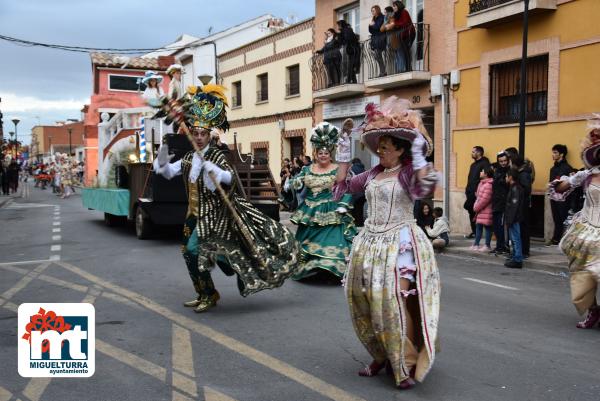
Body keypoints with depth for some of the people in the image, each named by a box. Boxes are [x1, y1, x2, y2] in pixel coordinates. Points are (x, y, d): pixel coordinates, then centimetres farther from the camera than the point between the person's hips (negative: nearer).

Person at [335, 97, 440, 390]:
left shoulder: (409, 172, -7)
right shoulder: (373, 174, 12)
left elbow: (424, 190, -28)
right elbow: (343, 186, 20)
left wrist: (420, 158, -26)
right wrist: (344, 159, 15)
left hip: (399, 243, -7)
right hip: (370, 243, 7)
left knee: (394, 301, -13)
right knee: (362, 299, 9)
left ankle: (406, 364, 2)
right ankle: (381, 356, 26)